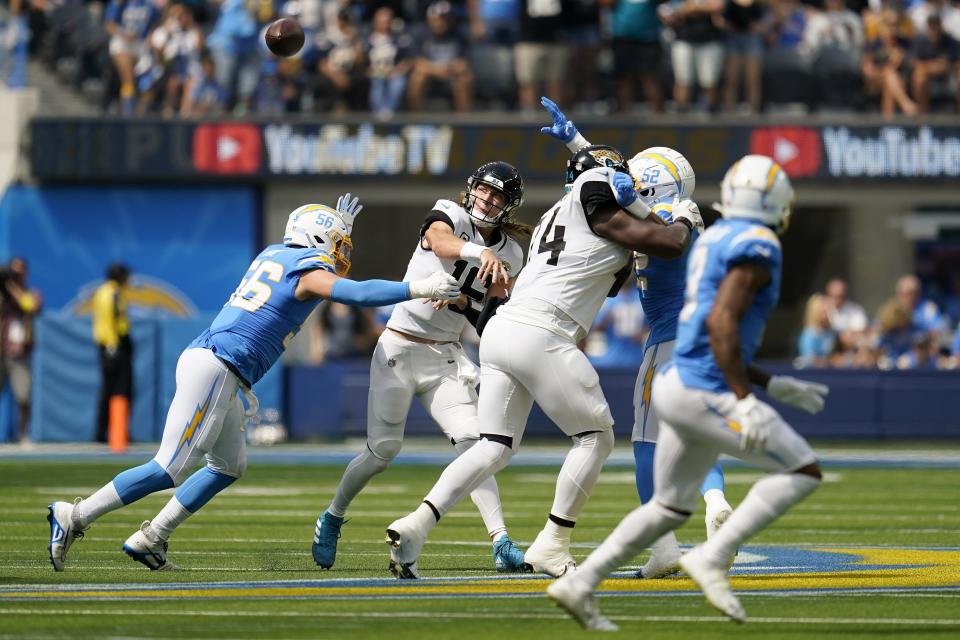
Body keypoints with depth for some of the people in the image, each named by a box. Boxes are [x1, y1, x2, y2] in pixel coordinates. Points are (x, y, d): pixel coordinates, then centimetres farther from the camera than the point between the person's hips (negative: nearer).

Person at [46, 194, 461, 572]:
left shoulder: (273, 255, 21)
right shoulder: (309, 271, -4)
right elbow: (356, 292, -19)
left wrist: (341, 226, 35)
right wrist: (416, 290, -17)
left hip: (202, 359, 10)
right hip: (216, 368, -10)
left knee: (229, 466, 18)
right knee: (171, 470, -10)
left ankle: (149, 541, 15)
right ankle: (76, 517, -10)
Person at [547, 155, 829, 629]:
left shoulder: (713, 241, 18)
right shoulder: (757, 247, -11)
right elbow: (721, 323, -23)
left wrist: (775, 387, 26)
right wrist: (745, 401, -25)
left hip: (678, 382, 9)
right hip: (705, 393, -9)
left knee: (670, 508, 20)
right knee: (802, 473, -4)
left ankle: (579, 584, 15)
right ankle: (713, 558, -10)